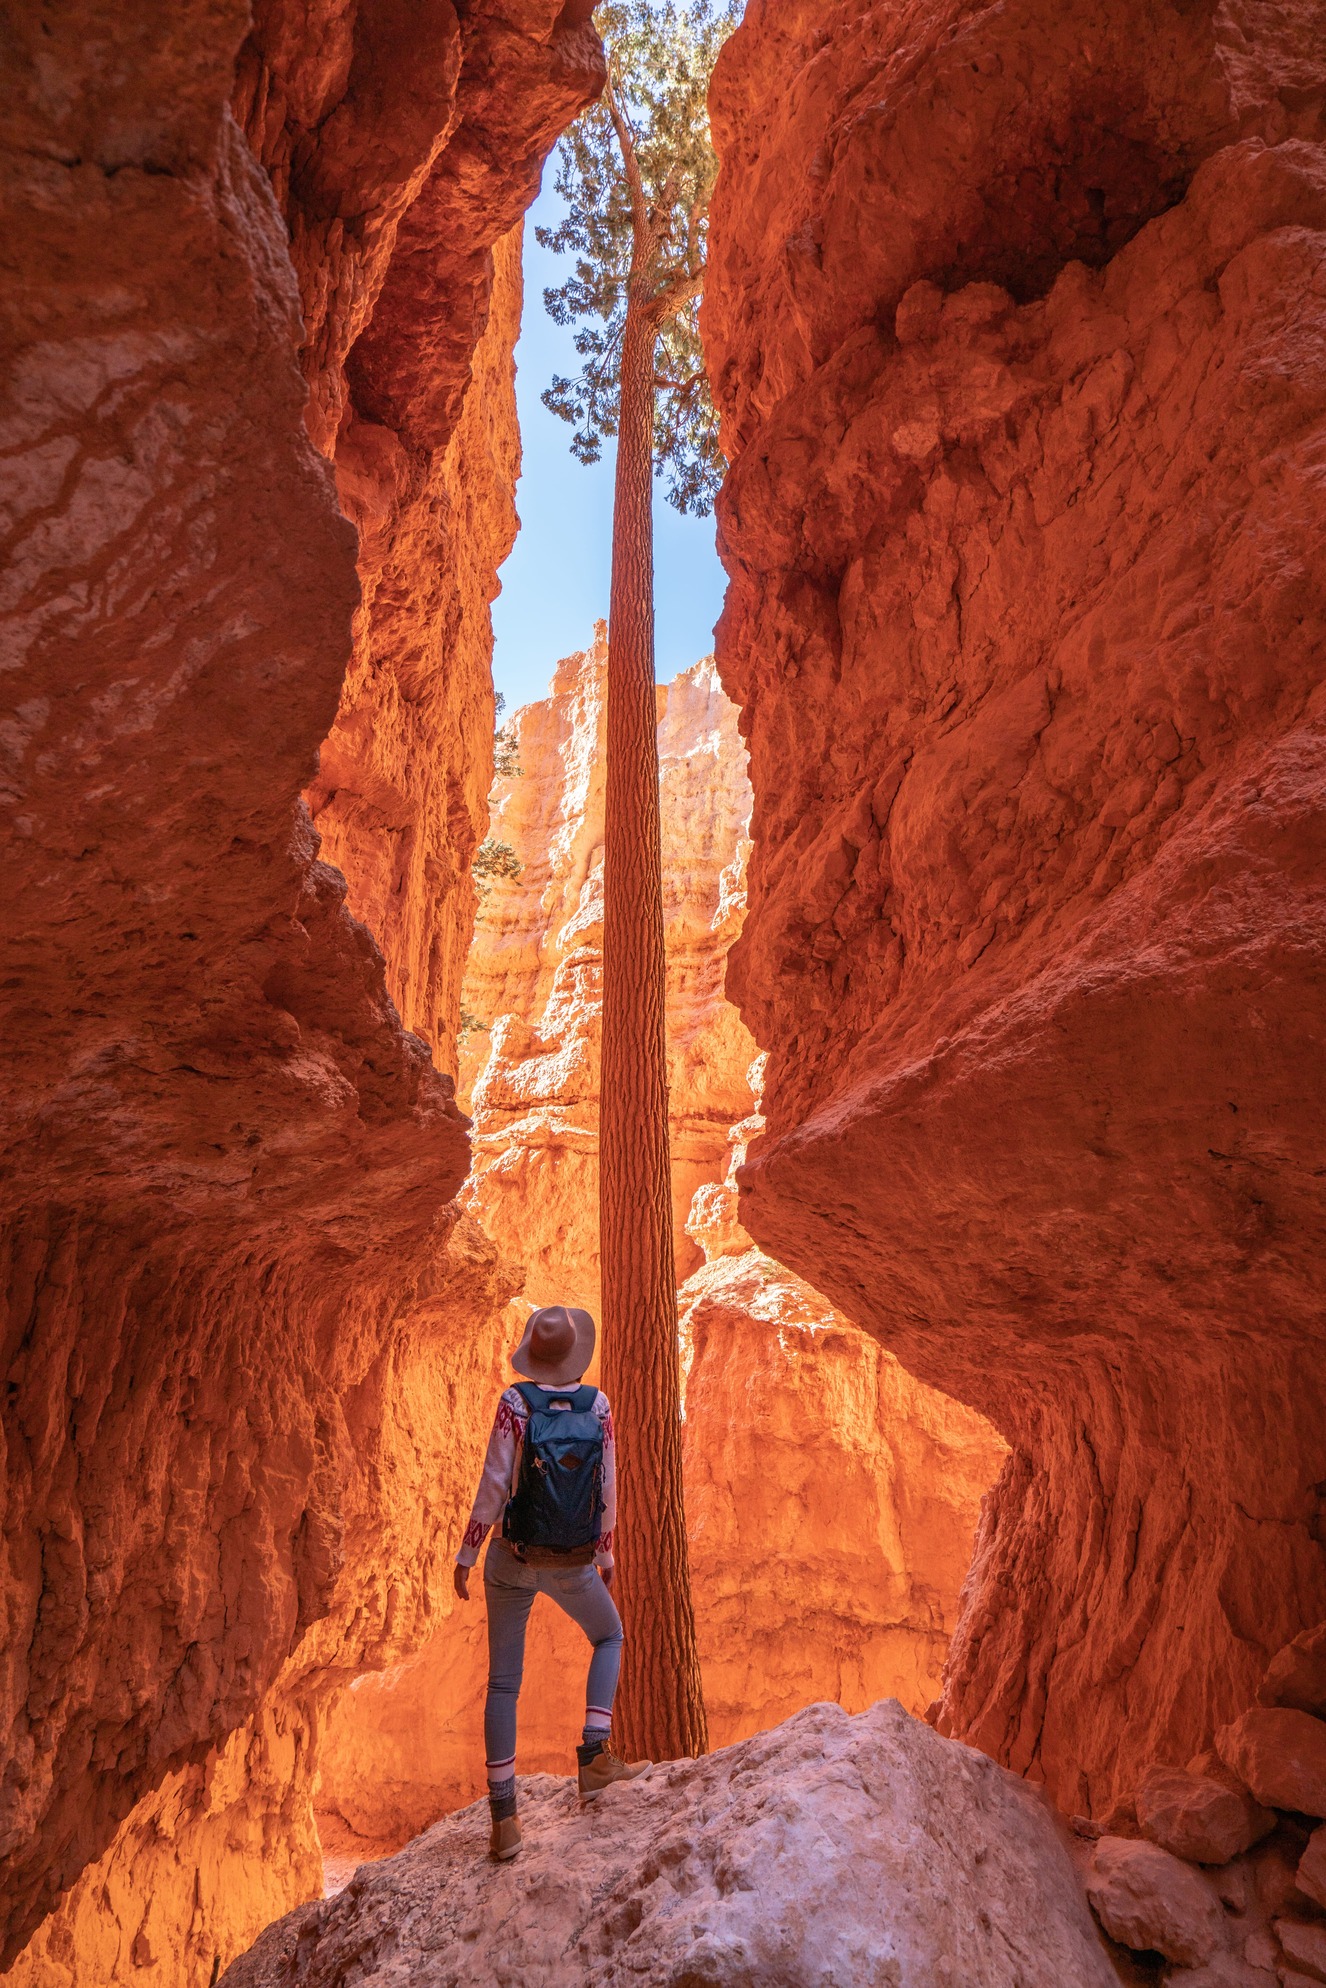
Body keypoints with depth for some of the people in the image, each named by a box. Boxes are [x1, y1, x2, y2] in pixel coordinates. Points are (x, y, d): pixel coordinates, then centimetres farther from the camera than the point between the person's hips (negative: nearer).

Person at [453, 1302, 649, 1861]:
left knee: (503, 1681, 14)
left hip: (512, 1561, 0)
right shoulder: (597, 1404, -12)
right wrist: (606, 1553, 10)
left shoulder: (515, 1402, -17)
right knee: (609, 1637, 28)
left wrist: (466, 1554, -5)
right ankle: (594, 1757, 15)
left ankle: (504, 1816, 15)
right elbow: (608, 1487, -5)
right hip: (574, 1566, 0)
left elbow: (493, 1486, -17)